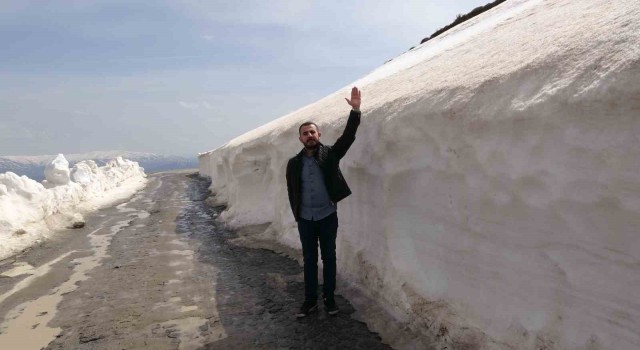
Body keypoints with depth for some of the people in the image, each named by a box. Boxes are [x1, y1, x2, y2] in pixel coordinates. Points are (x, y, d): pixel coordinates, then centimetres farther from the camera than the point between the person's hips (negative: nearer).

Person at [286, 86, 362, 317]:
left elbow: (348, 136, -17)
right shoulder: (294, 163, 1)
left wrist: (355, 110, -29)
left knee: (329, 257, 8)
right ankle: (310, 300, 21)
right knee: (309, 259, 10)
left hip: (327, 216, -1)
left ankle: (329, 298, 21)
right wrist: (297, 213, 3)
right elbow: (291, 191, 9)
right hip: (305, 219, 2)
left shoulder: (330, 154, -4)